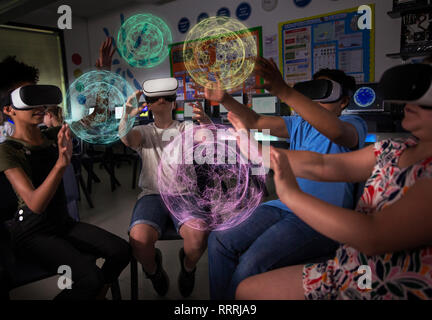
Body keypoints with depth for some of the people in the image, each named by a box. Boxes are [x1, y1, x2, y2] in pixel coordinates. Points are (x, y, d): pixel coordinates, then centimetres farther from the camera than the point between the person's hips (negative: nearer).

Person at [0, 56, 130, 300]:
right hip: (33, 233, -6)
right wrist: (62, 162, -41)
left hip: (63, 223, 6)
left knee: (122, 251, -10)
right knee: (90, 278, -27)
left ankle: (98, 294, 14)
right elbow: (35, 204, -26)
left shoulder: (52, 135, 2)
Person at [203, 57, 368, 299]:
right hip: (286, 205, 7)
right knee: (220, 240, -10)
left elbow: (335, 131, -27)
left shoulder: (353, 125, -1)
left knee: (253, 261, -28)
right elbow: (255, 122, 9)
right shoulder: (300, 124, 18)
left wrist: (285, 92, -35)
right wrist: (224, 99, -9)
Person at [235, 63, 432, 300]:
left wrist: (291, 194, -24)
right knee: (245, 290, 9)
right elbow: (322, 165, 0)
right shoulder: (394, 151, 2)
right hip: (343, 274, 6)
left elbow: (374, 236, -29)